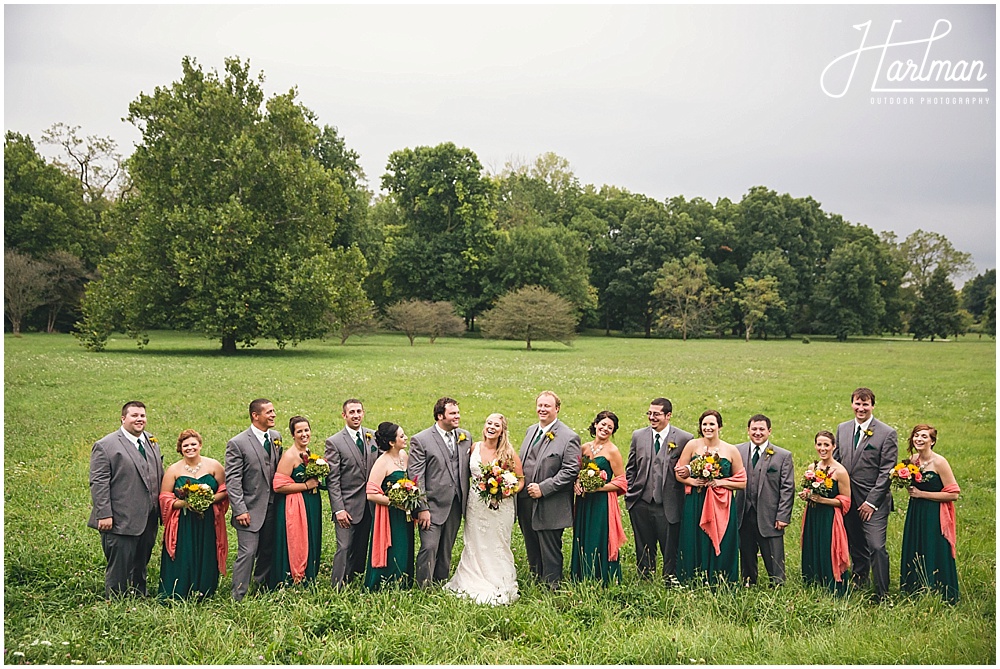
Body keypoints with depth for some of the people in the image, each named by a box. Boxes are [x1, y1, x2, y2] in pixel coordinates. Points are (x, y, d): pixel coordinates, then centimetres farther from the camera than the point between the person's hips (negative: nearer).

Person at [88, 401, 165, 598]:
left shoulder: (152, 443, 13)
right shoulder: (105, 446, -8)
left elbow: (159, 477, 19)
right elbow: (98, 483, -12)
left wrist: (162, 509, 15)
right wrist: (104, 515, -17)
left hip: (148, 520, 7)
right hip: (121, 521, -6)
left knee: (141, 565, 16)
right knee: (119, 567, 1)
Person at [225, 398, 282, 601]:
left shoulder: (276, 437, 7)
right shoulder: (237, 443, -11)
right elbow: (232, 481, -12)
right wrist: (240, 510, -16)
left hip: (272, 507, 6)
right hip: (251, 509, -6)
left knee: (268, 552, 13)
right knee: (247, 553, -7)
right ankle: (239, 598, 3)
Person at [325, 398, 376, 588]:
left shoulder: (373, 437, 7)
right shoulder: (334, 442, -6)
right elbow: (332, 479, -8)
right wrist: (338, 509, -14)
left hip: (369, 506, 5)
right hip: (348, 506, -5)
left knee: (361, 549, 11)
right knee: (344, 549, -4)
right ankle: (338, 588, 6)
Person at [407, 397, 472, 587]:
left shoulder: (465, 437, 8)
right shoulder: (421, 440, -8)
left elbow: (468, 469, 13)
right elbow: (416, 477, -11)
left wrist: (468, 500, 5)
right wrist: (422, 508, -15)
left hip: (456, 505, 5)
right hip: (433, 505, -5)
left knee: (446, 549, 14)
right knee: (429, 548, -9)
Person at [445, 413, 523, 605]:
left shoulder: (508, 453, -7)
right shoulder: (474, 447, 1)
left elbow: (520, 480, -2)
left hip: (501, 505, -3)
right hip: (476, 504, 3)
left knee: (498, 547, 4)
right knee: (475, 545, 10)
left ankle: (499, 588, 16)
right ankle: (475, 585, 23)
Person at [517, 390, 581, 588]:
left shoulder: (569, 437, -11)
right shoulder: (531, 431, 13)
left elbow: (571, 471, -17)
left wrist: (543, 488, -19)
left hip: (550, 507, -7)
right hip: (526, 501, 7)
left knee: (550, 553, 2)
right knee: (532, 549, 17)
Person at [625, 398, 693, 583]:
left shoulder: (684, 439, -2)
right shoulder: (638, 436, 8)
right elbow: (630, 468, 13)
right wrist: (630, 494, 7)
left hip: (668, 504, -3)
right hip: (641, 503, 3)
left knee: (670, 549, 3)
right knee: (643, 548, 13)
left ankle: (670, 581, 16)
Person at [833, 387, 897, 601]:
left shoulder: (887, 433, -7)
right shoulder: (842, 429, 9)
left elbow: (886, 472, -9)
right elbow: (836, 459, 16)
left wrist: (871, 501, -13)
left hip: (873, 501, -5)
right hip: (848, 499, 5)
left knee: (876, 547, -10)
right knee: (856, 546, 15)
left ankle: (882, 596, -1)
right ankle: (859, 581, 32)